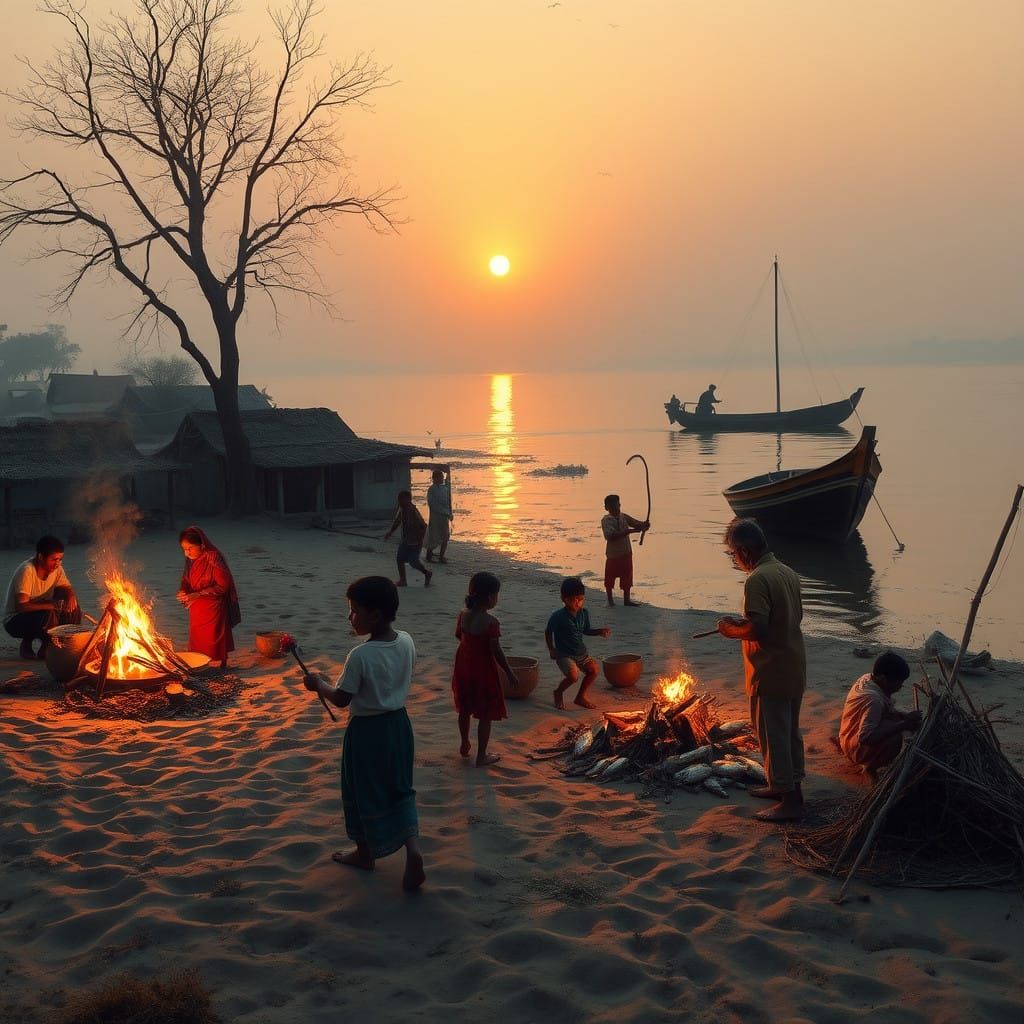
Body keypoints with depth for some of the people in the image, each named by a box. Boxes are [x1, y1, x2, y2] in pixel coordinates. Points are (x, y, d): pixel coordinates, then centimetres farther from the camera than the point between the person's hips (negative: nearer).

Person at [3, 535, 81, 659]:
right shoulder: (27, 571, -25)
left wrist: (71, 596, -20)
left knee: (73, 609, -14)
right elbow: (20, 606, -29)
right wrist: (51, 605, -36)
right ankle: (26, 644, -6)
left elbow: (67, 588, 5)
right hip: (14, 621, -7)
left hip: (42, 613, 7)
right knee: (48, 616, -34)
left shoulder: (56, 568, -6)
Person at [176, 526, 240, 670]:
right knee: (197, 646, 10)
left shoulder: (213, 559, -19)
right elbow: (187, 581, 15)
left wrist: (198, 594, -23)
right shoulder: (191, 559, 3)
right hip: (196, 611, 7)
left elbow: (223, 586, -18)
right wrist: (184, 592, -8)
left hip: (213, 609, -7)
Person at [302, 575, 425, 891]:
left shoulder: (361, 656, -26)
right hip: (398, 723, 6)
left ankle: (365, 853, 31)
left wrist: (318, 683, -1)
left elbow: (341, 699, -18)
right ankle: (413, 849, 1)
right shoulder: (406, 642, -6)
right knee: (399, 788, 17)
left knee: (363, 792, 14)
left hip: (367, 730, -6)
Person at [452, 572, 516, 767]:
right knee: (485, 715, 7)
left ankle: (465, 745, 40)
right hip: (483, 670, -7)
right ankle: (481, 756, 13)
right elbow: (496, 651, -22)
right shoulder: (491, 622, -25)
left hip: (464, 666, 7)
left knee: (465, 709, 24)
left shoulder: (463, 615, -6)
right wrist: (509, 672, -11)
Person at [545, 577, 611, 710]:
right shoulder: (557, 617, -17)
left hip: (581, 653, 6)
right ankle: (558, 693, 5)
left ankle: (581, 697, 10)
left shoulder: (584, 613, -1)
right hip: (564, 654, -6)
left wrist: (600, 631, -3)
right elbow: (548, 632, -2)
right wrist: (551, 649, -5)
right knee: (573, 675, -26)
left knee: (593, 669, -9)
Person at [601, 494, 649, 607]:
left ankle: (626, 600, 25)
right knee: (610, 578, 9)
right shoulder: (606, 521, -15)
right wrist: (630, 531, -34)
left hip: (626, 552, 5)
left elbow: (637, 524, 4)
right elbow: (611, 536, -28)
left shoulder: (624, 517, 1)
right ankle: (610, 600, 26)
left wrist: (644, 525, -21)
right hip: (613, 554, -5)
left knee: (627, 577, 12)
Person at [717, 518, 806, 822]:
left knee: (773, 734, 0)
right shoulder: (788, 573, 8)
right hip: (795, 668, 9)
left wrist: (732, 631, -8)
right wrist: (743, 621, 17)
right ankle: (788, 784, 32)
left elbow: (758, 629, -28)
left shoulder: (758, 579, -21)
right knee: (790, 730, 19)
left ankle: (790, 800, 5)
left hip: (771, 672, -9)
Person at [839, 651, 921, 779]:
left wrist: (907, 717, -8)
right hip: (856, 748, -10)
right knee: (895, 739, -32)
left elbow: (889, 711, 11)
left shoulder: (867, 679, -4)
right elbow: (865, 737, -40)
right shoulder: (874, 700, -32)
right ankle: (871, 767, -6)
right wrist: (902, 726, -34)